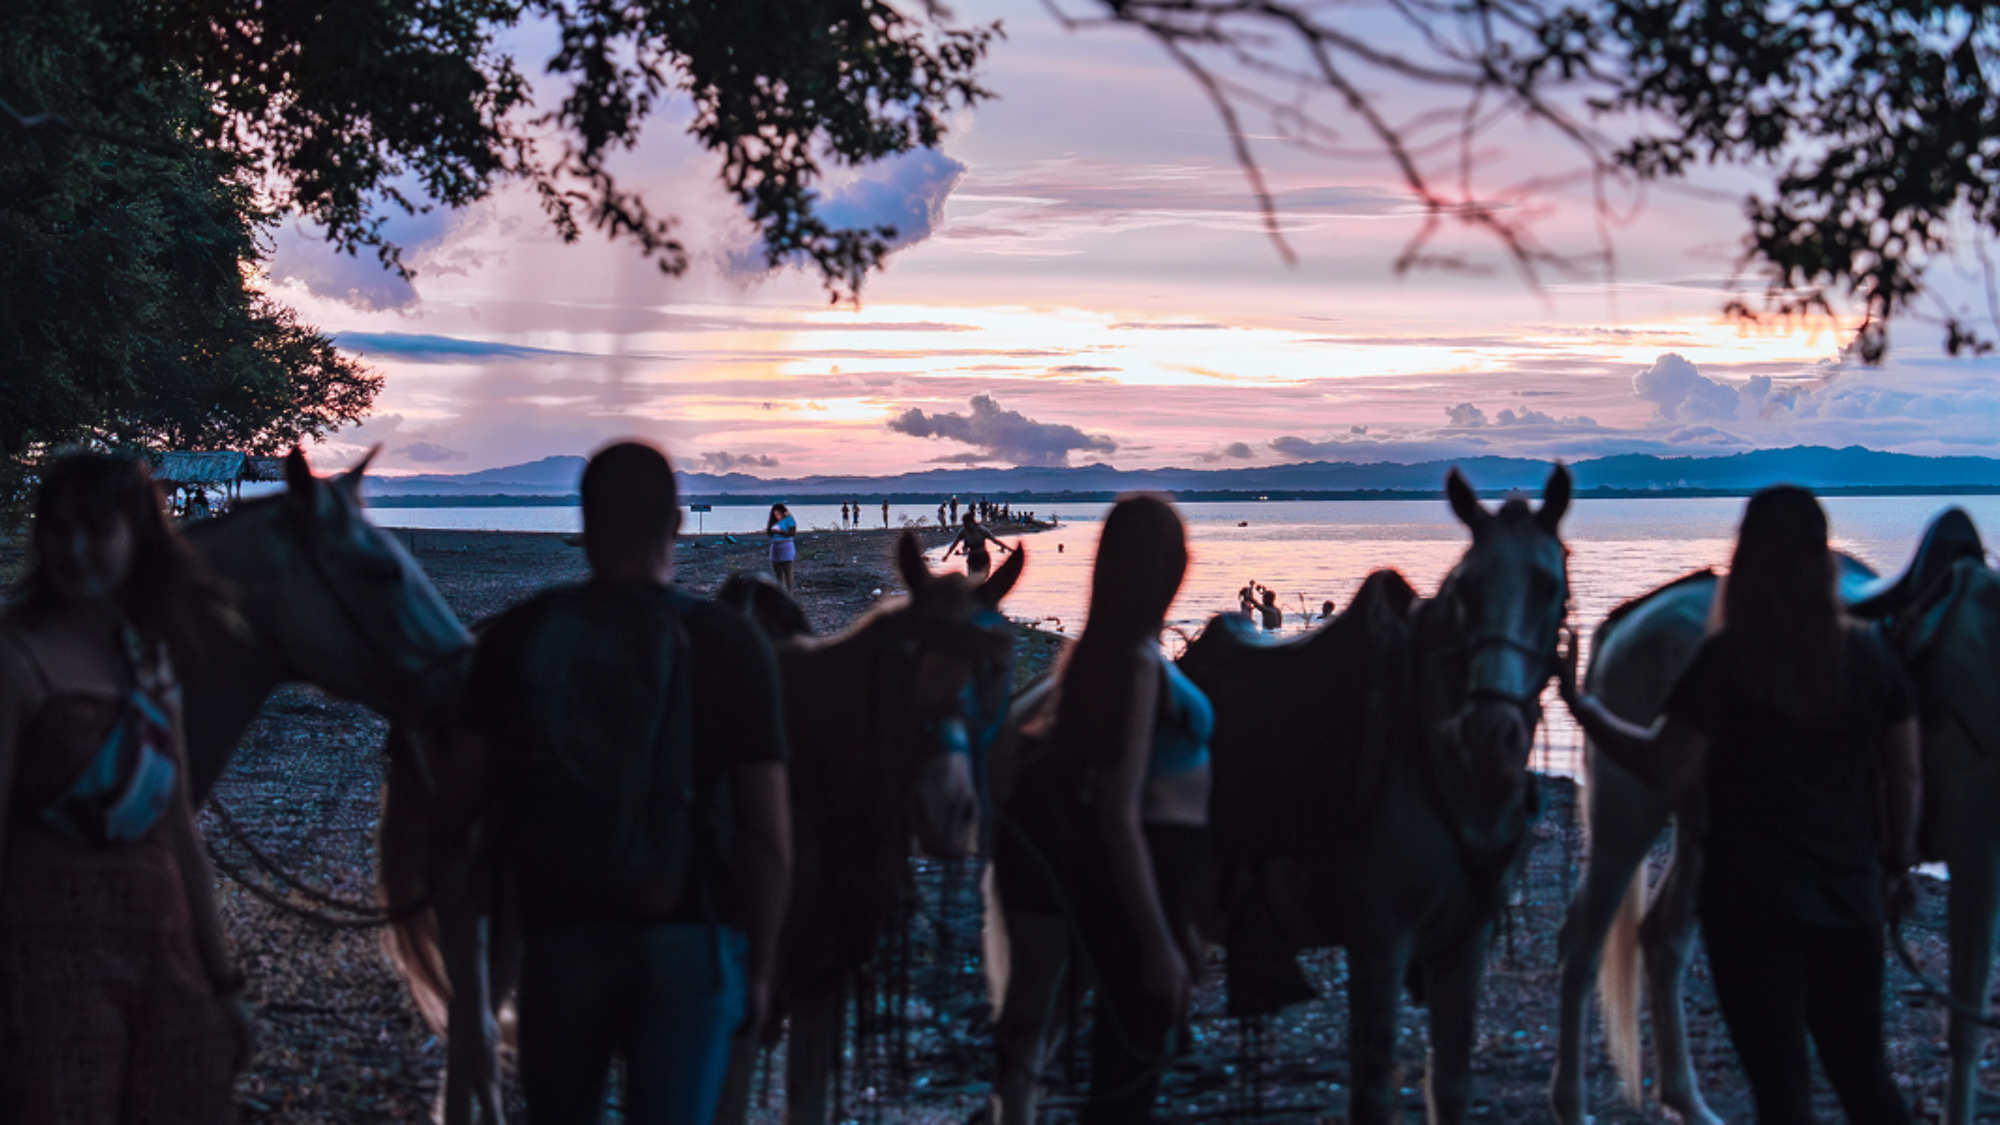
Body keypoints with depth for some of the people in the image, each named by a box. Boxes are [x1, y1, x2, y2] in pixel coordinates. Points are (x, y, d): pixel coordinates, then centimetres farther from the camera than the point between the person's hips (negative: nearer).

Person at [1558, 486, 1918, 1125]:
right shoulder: (1869, 655, 3)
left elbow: (1667, 772, -13)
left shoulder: (1729, 659, -12)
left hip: (1752, 898, -4)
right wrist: (1898, 862, 22)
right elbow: (1903, 773, 9)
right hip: (1850, 897, 4)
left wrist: (1583, 708, -3)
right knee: (1862, 1071, 16)